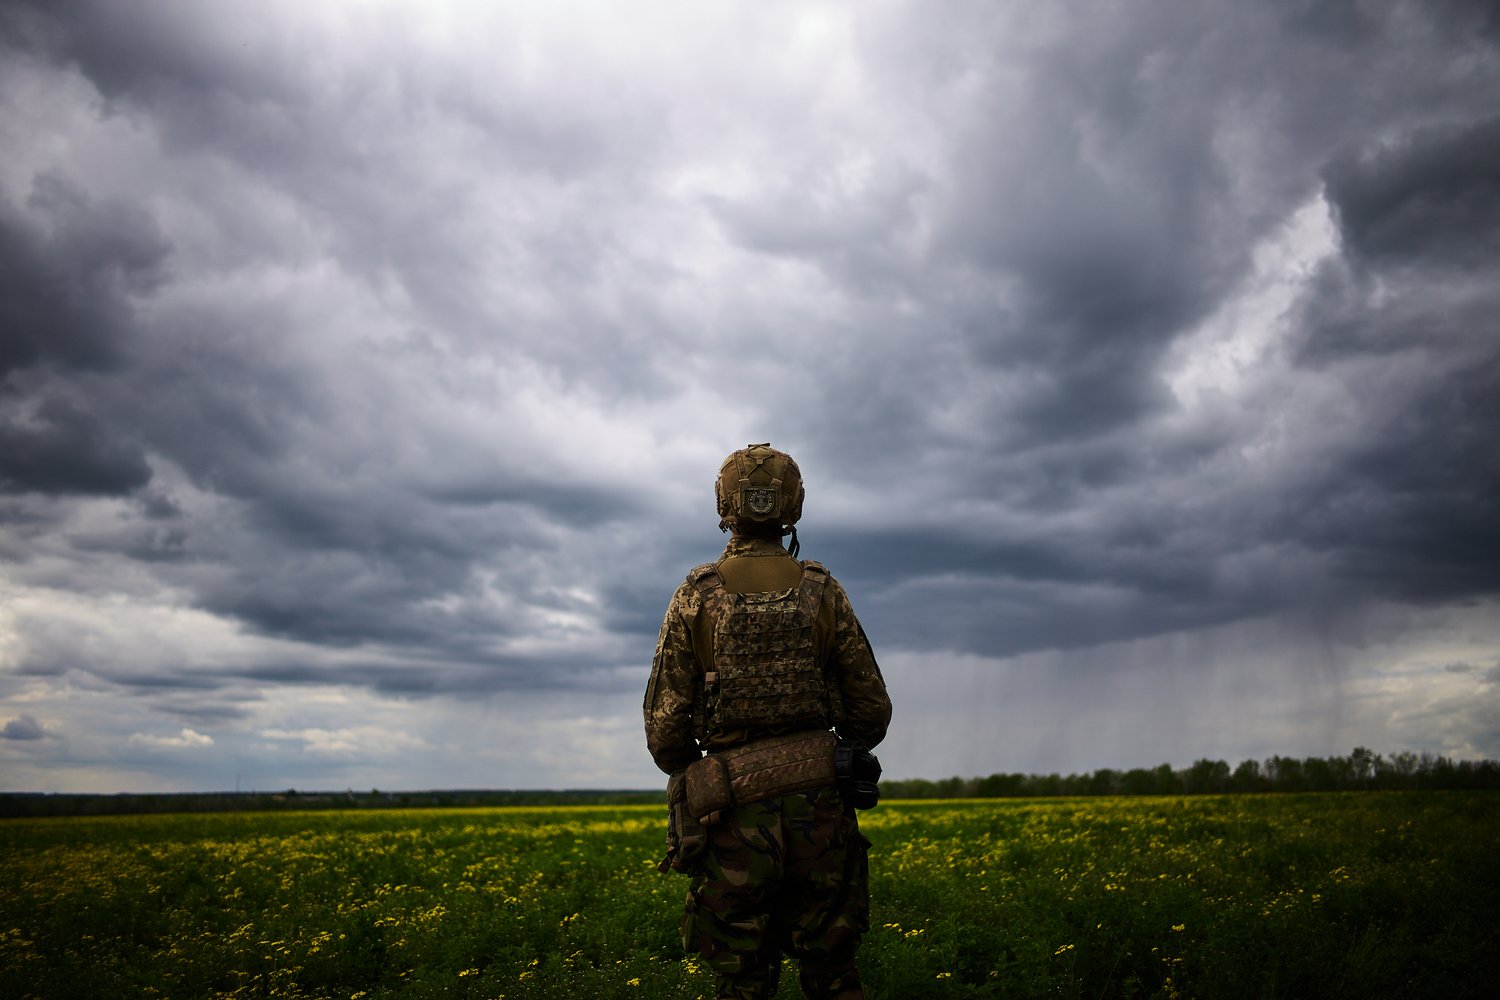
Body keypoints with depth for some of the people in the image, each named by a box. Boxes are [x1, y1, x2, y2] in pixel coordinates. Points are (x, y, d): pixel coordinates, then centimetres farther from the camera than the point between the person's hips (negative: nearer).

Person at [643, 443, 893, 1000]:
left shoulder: (696, 596, -3)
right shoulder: (823, 593, 1)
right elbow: (872, 709, 4)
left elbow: (665, 719, -3)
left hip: (736, 811, -1)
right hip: (818, 805, 2)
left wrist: (687, 778, 16)